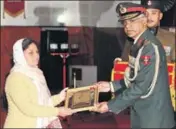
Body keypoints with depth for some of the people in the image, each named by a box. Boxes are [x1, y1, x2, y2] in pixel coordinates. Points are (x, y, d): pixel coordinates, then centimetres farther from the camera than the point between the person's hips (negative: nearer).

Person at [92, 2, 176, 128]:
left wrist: (111, 105, -18)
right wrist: (111, 86, 6)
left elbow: (142, 86, -23)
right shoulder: (139, 44, 8)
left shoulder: (150, 46, -20)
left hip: (154, 118, -8)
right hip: (141, 114, 8)